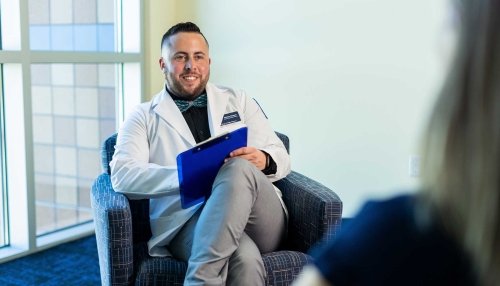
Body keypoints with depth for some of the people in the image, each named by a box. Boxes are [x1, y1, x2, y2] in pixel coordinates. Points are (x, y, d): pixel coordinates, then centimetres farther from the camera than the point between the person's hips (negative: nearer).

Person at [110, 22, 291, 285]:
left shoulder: (239, 101, 22)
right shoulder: (143, 117, 15)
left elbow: (281, 159, 18)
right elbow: (122, 176, -2)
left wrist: (263, 161, -9)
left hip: (260, 222, 4)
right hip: (186, 220, -4)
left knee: (239, 168, -33)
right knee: (244, 257, -39)